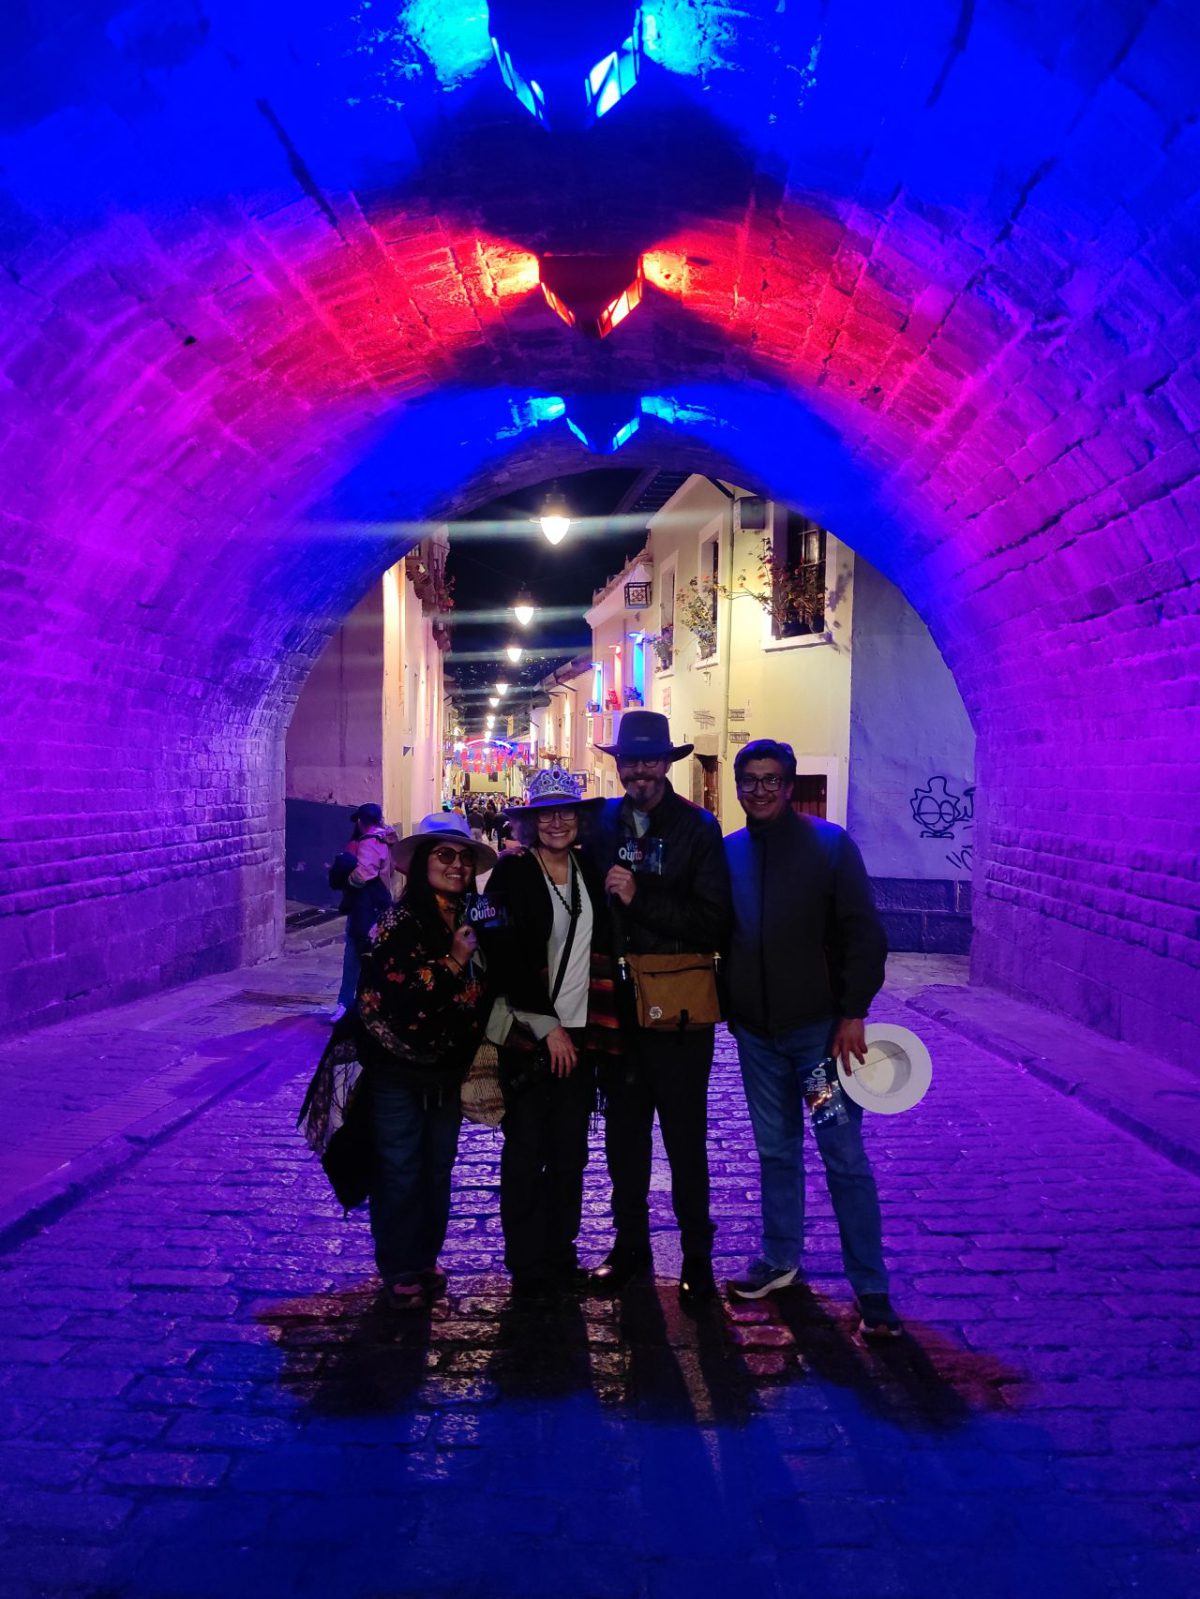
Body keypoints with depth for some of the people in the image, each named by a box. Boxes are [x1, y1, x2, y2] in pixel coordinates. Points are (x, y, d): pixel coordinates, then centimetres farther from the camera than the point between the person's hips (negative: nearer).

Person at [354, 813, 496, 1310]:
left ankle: (426, 1262, 30)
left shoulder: (469, 921, 4)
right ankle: (400, 1274, 19)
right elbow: (395, 997, -23)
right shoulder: (400, 922, -14)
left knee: (438, 1171, 14)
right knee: (400, 1173, 4)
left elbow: (481, 992, 15)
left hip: (447, 1071, 6)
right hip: (399, 1071, -6)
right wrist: (453, 961, -24)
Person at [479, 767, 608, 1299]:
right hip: (528, 1036, -4)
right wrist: (546, 1026, -11)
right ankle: (528, 1266, 16)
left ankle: (561, 1256, 24)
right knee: (526, 1152, 3)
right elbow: (506, 961, -10)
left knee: (570, 1153, 10)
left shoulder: (590, 872, 9)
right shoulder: (511, 874, -5)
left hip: (578, 1035, 4)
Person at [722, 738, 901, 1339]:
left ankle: (871, 1289, 7)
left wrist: (854, 1014, -14)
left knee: (844, 1157, -2)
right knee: (776, 1150, 16)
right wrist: (728, 1007, 9)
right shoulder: (728, 851, 7)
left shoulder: (830, 844, -5)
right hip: (755, 1031, 4)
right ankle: (780, 1260, 31)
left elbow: (864, 934, -8)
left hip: (820, 1028, -4)